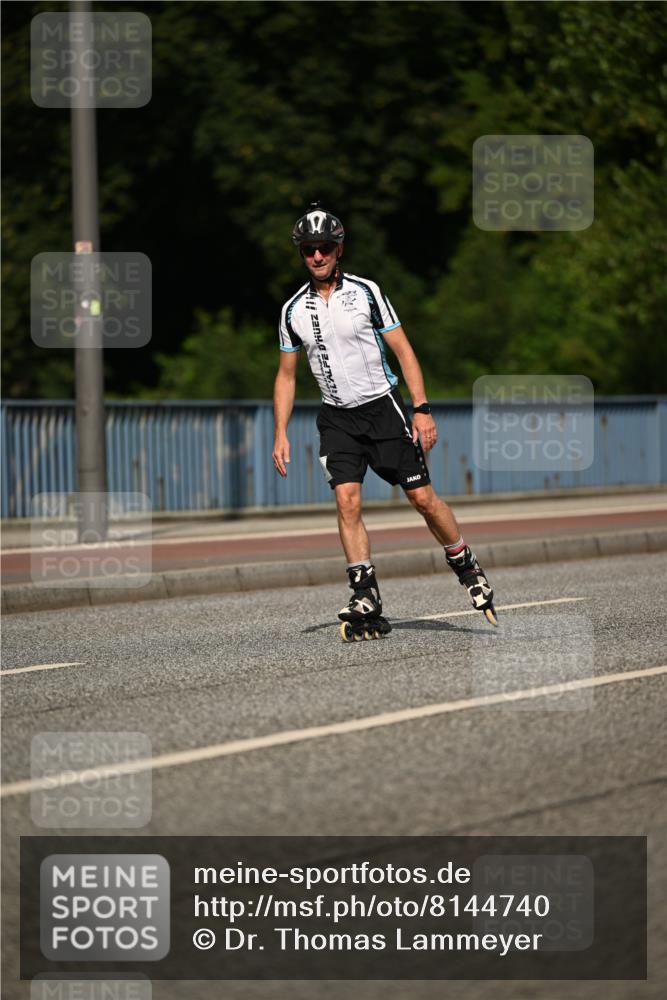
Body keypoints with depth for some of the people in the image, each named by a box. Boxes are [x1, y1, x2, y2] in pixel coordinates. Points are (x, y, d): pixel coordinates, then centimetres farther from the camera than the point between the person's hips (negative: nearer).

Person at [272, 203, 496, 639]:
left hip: (383, 406, -2)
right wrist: (281, 433, 4)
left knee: (422, 496, -4)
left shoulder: (366, 292, -7)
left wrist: (423, 409, -12)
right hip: (337, 417, 2)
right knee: (347, 500, -13)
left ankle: (466, 566, 19)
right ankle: (366, 601, -12)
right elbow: (287, 375, 12)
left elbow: (403, 349, -5)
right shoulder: (293, 310, 3)